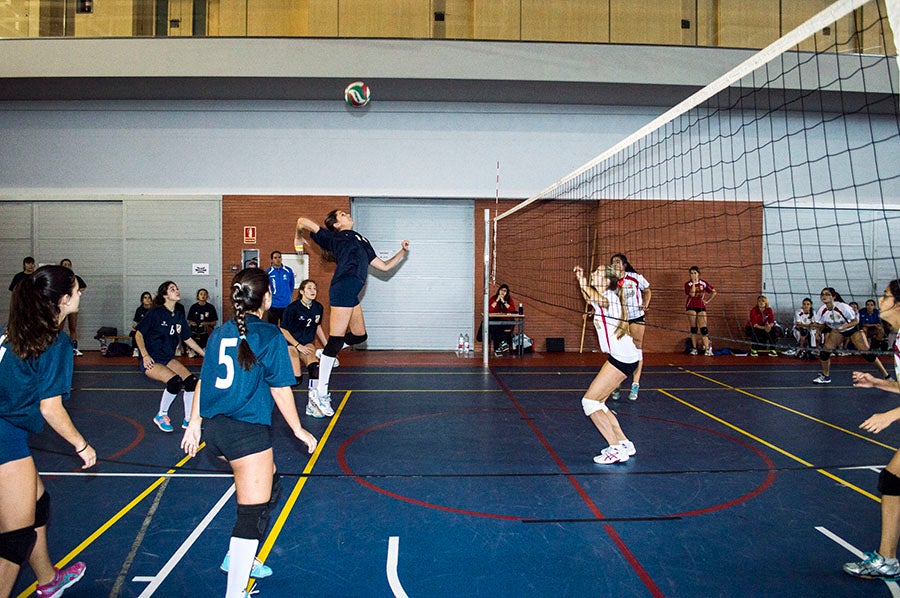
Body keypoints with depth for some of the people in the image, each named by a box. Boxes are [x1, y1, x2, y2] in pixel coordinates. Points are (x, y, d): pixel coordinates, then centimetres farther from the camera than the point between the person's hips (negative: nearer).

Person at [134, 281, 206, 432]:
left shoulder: (179, 316, 6)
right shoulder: (155, 313, -12)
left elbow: (188, 339, 16)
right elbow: (138, 334, -7)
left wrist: (205, 353, 14)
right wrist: (145, 355, -18)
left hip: (168, 359, 6)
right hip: (151, 361, -6)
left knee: (191, 381, -13)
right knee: (175, 381, -28)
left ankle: (188, 420, 3)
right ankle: (161, 416, -4)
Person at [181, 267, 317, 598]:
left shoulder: (220, 332, 10)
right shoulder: (269, 335, -9)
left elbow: (203, 380, 14)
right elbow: (280, 389, -7)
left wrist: (194, 423, 24)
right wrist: (298, 430, 3)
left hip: (214, 428, 8)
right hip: (247, 431, -8)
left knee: (270, 484, 26)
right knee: (253, 512, -1)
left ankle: (238, 558, 33)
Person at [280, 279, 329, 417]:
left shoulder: (318, 308, -1)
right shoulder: (293, 308, -17)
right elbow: (283, 330, -11)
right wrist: (298, 346, -17)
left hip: (308, 343, 4)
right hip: (291, 343, -4)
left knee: (315, 367, -24)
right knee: (295, 379, -21)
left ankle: (312, 403, -17)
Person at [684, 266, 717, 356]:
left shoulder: (703, 283, 4)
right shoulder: (688, 284, 0)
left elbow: (714, 292, 10)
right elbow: (692, 294, -17)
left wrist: (707, 300, 4)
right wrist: (694, 283, -15)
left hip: (701, 307, 1)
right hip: (691, 307, -1)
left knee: (703, 328, -7)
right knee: (693, 328, 0)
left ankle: (707, 349, -9)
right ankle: (694, 348, 6)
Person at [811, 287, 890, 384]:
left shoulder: (843, 307, -32)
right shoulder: (822, 311, -20)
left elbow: (856, 321, -21)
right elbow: (821, 325, -4)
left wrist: (843, 327, -35)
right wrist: (816, 325, -25)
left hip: (853, 329, -4)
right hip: (837, 330, 4)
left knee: (867, 352, -10)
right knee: (825, 350, -9)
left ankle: (886, 376, 4)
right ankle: (826, 376, 10)